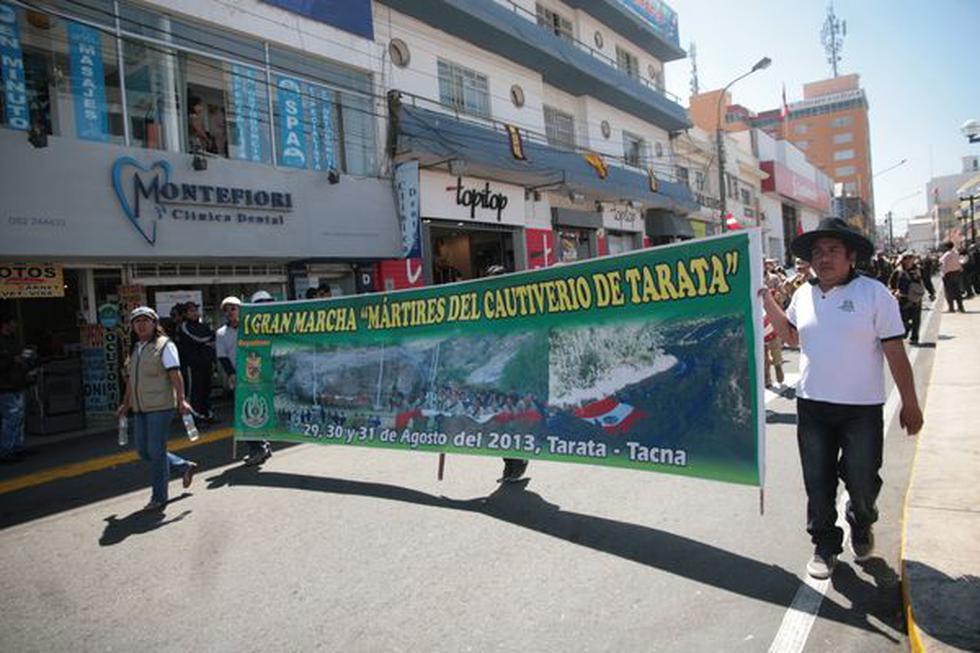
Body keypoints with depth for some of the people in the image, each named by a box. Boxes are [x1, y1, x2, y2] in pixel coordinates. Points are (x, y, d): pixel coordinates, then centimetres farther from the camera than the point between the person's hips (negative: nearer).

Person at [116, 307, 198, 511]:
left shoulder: (164, 345, -6)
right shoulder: (135, 349, 15)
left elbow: (175, 375, -13)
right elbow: (131, 379, 22)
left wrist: (181, 400, -19)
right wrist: (125, 404, 21)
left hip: (160, 407, -8)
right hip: (140, 409, 8)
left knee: (156, 451, -3)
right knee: (143, 451, 9)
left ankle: (159, 497, 9)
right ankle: (185, 467, 26)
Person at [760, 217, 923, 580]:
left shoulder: (874, 293, -9)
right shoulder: (803, 294, 4)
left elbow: (895, 352, -8)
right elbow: (790, 334, 19)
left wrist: (910, 404, -5)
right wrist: (765, 298, 10)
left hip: (862, 409, -3)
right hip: (812, 406, 3)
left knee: (862, 481, 9)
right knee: (818, 483, 10)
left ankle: (861, 525, 42)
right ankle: (825, 546, 29)